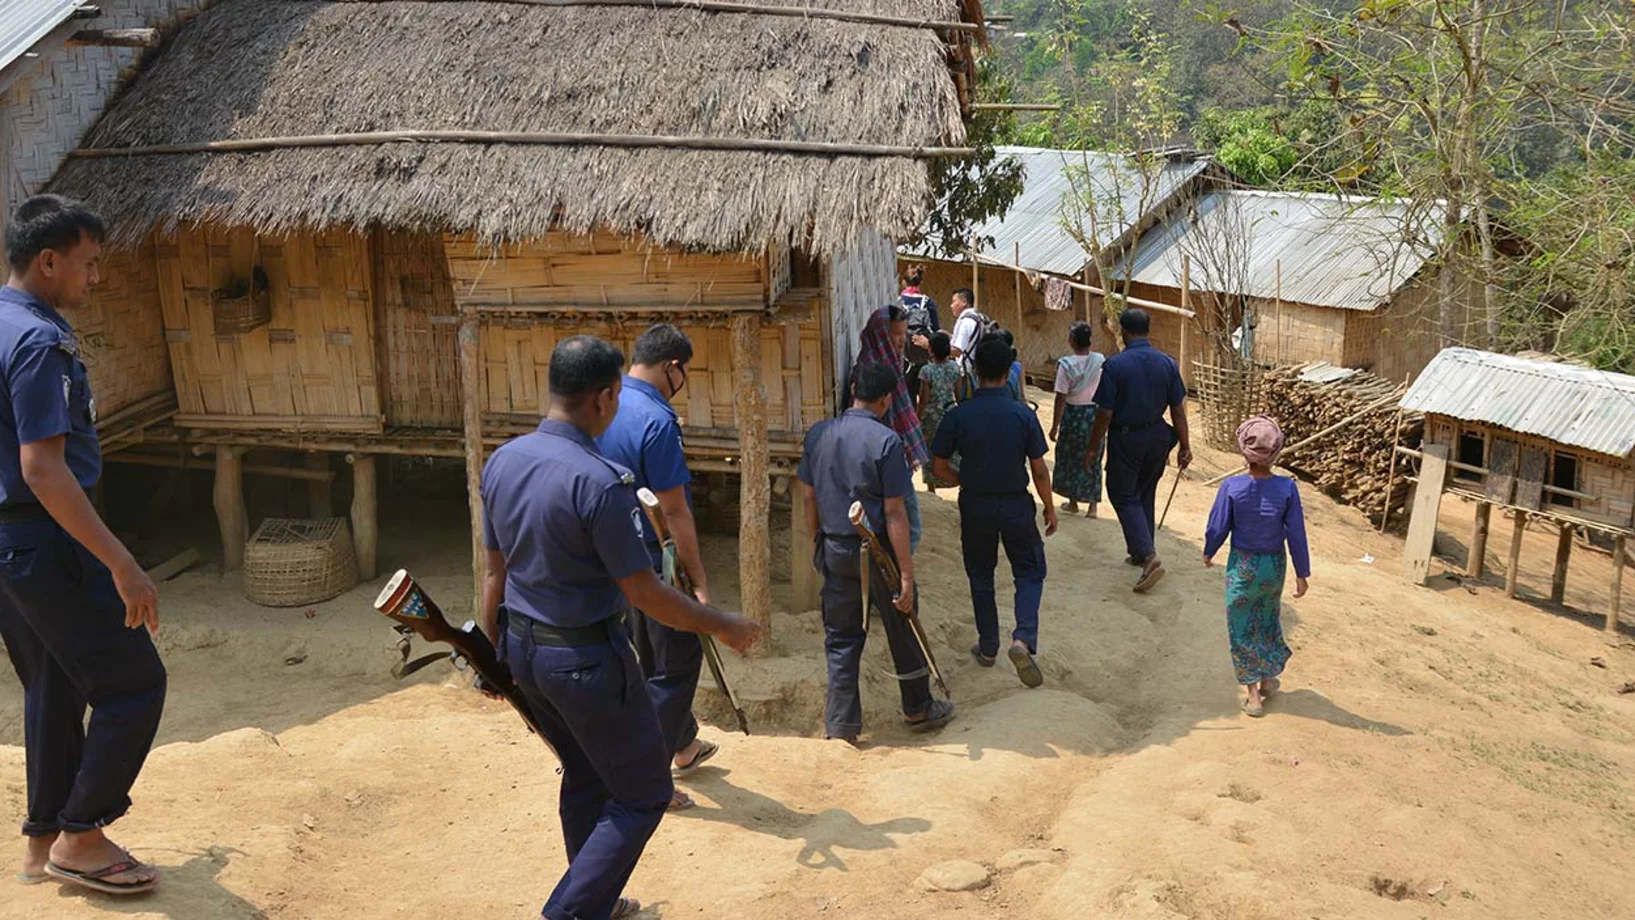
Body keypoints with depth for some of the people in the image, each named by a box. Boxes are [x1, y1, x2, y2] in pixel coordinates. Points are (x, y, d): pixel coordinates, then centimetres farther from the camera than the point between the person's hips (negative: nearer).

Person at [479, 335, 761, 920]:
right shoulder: (600, 482, -25)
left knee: (584, 778, 25)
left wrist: (492, 653, 18)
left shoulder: (502, 461, -1)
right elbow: (645, 595, -20)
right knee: (644, 794, 9)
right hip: (585, 660, -8)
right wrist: (723, 627, -6)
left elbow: (495, 570, 8)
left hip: (523, 649, 8)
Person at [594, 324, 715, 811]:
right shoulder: (656, 422, -23)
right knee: (676, 665, 5)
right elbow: (674, 513, -22)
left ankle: (685, 746, 40)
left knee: (654, 659, 22)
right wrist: (698, 580, -16)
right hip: (657, 565, -9)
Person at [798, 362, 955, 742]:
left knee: (841, 638, 14)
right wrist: (906, 573, -14)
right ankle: (918, 710, 30)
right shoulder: (885, 441, -17)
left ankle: (841, 722, 17)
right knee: (903, 633, 14)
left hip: (835, 550, 4)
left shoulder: (817, 435, -1)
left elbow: (808, 497, 6)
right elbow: (894, 513, -17)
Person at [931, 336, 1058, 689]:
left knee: (980, 577, 17)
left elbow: (939, 465, -5)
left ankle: (988, 648, 26)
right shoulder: (1023, 414, -12)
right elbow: (1039, 470, -8)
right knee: (1030, 572, 13)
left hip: (975, 506, 1)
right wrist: (1049, 508, 6)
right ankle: (1023, 640, -7)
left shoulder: (959, 415, -11)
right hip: (1016, 504, -1)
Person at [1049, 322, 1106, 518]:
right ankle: (1093, 505, 16)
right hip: (1096, 413, 3)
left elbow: (1061, 398, -15)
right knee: (1093, 460, 13)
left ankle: (1073, 502, 24)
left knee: (1070, 458, 15)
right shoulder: (1100, 361, -7)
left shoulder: (1066, 364, -16)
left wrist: (1055, 426, -7)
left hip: (1073, 414, -3)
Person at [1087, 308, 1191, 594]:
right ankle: (1141, 552, 31)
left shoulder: (1115, 365, -16)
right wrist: (1185, 446, 8)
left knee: (1124, 497, 3)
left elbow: (1105, 413, -14)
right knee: (1145, 495, 20)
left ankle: (1149, 556, -13)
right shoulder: (1167, 363, -3)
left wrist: (1094, 447, -4)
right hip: (1157, 437, 5)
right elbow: (1178, 409, 0)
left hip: (1125, 438, -5)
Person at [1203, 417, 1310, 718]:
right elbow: (1296, 534, -10)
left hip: (1242, 566, -2)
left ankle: (1253, 693, 15)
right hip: (1275, 566, 2)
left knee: (1242, 627, 12)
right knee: (1270, 620, 25)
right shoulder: (1287, 488, -16)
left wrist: (1208, 553, 11)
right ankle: (1269, 678, 40)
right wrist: (1302, 574, 2)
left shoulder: (1232, 487, -20)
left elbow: (1217, 528, -9)